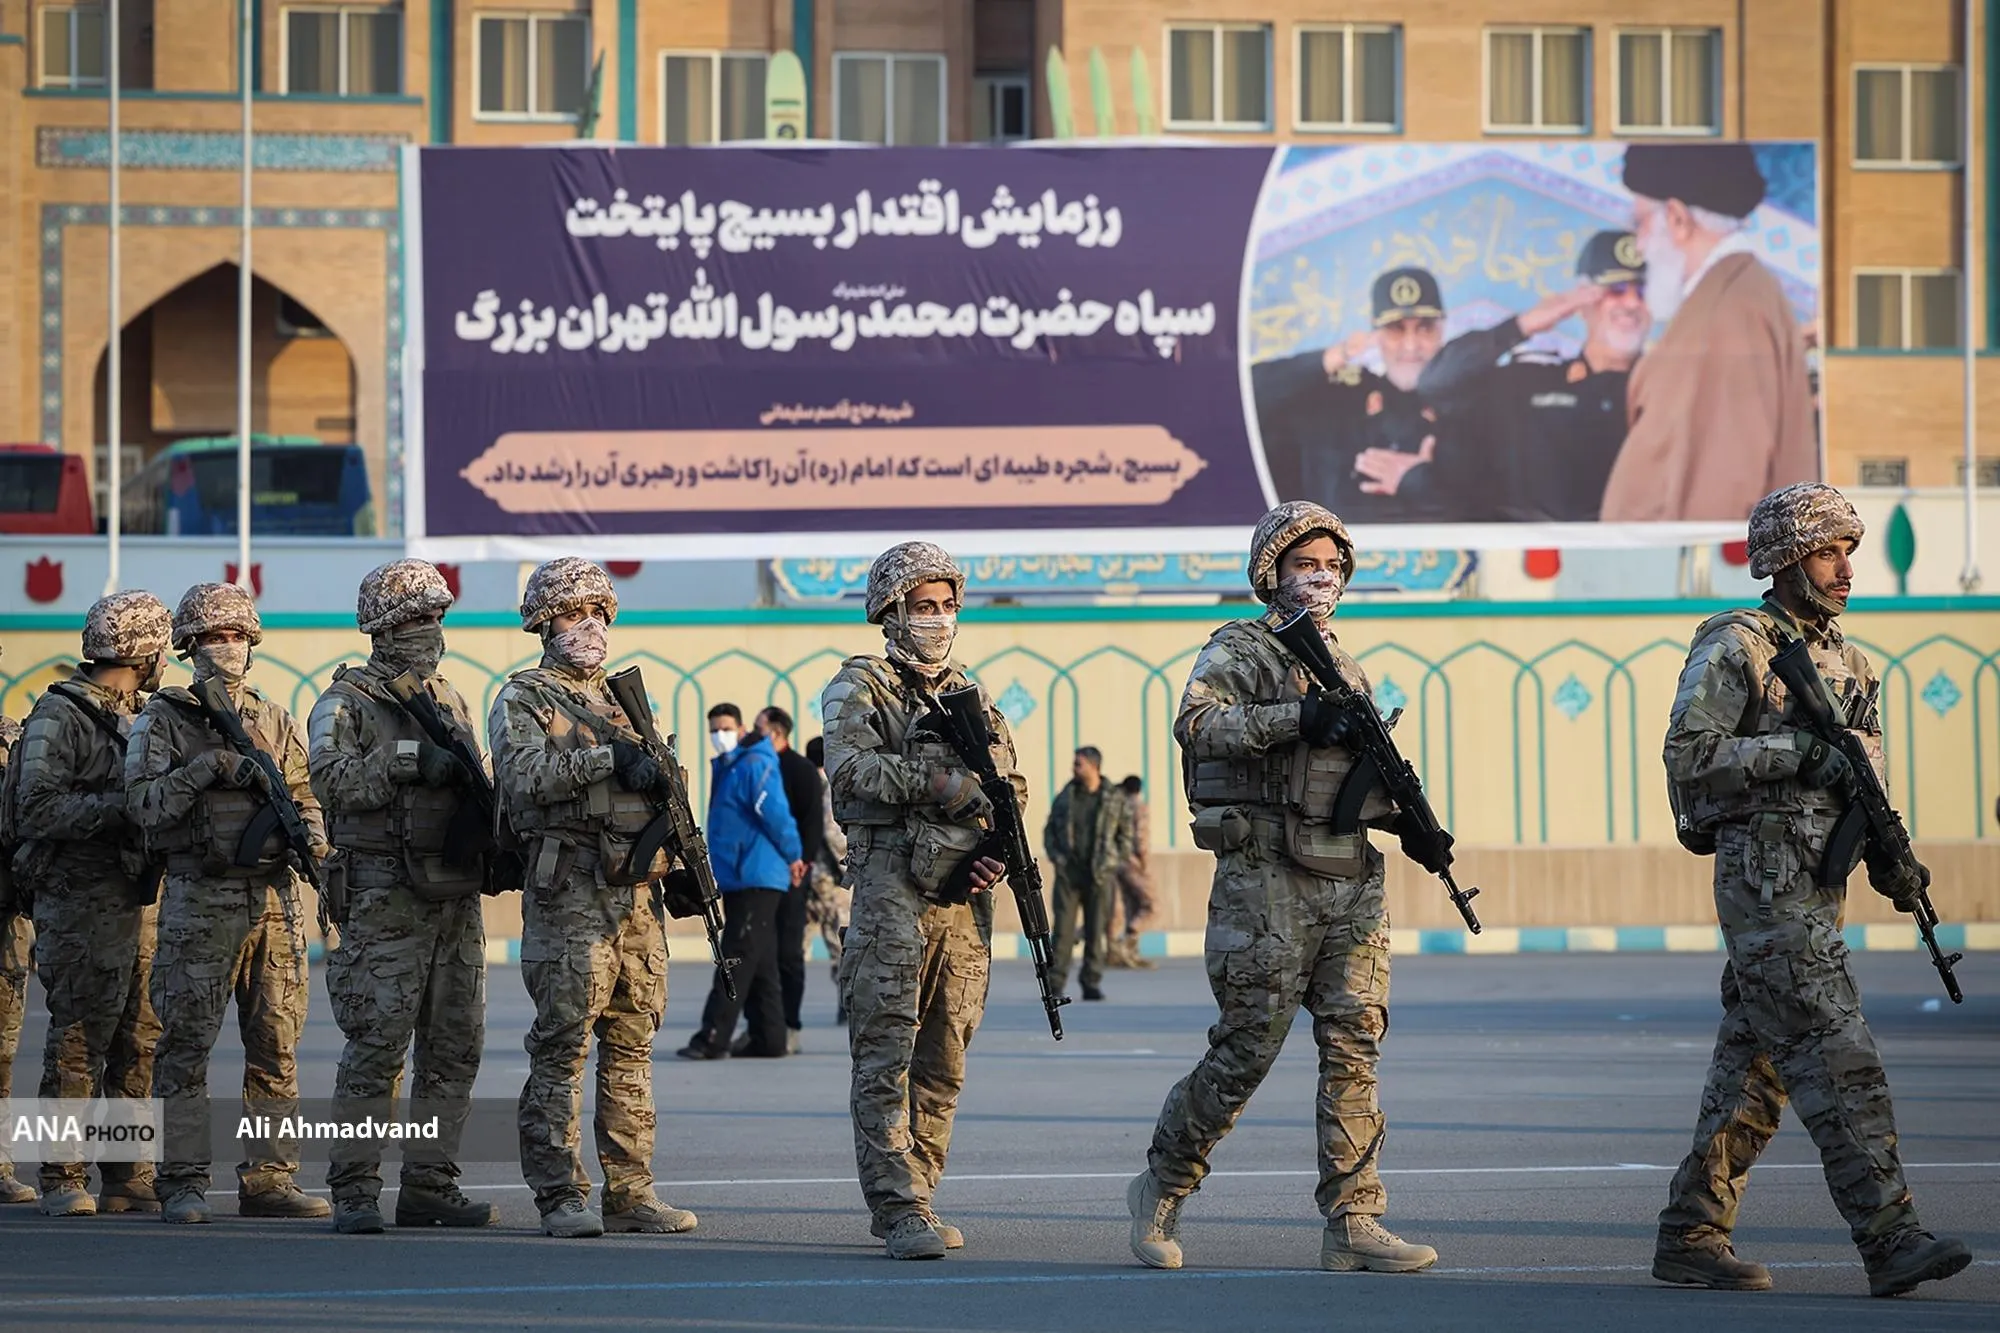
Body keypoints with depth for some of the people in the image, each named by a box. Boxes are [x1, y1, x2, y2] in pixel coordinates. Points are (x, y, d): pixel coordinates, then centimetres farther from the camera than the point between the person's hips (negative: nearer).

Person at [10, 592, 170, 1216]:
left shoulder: (138, 717, 19)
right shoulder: (59, 718, -7)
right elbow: (38, 810, -17)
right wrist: (122, 807, -20)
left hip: (140, 901, 8)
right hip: (81, 902, -8)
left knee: (140, 1042, 6)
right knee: (79, 1041, -6)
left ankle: (130, 1178, 10)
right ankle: (63, 1180, -3)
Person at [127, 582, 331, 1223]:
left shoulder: (274, 721, 15)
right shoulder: (163, 719, 2)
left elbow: (305, 796, 17)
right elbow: (143, 804, -8)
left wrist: (310, 834, -4)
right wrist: (210, 767, -17)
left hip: (275, 899, 4)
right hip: (200, 900, -4)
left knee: (276, 1045, 5)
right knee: (185, 1046, -3)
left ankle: (268, 1177, 10)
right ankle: (182, 1183, 0)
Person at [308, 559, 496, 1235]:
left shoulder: (450, 702, 19)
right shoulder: (347, 704, -2)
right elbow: (331, 776, -19)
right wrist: (411, 761, -24)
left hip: (456, 899, 7)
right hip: (385, 900, -7)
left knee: (454, 1047, 6)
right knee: (376, 1046, -9)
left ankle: (429, 1187, 13)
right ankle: (354, 1193, -6)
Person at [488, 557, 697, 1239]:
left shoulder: (622, 699, 21)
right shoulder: (520, 702, 1)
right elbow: (526, 774, -17)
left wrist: (681, 863, 15)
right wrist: (608, 756, -20)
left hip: (636, 892, 7)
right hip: (568, 894, -7)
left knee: (632, 1046, 7)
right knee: (562, 1047, -7)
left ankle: (631, 1193, 10)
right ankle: (561, 1198, -6)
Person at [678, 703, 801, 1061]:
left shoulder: (754, 765, -12)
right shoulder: (725, 767, 19)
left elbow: (774, 814, -18)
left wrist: (791, 857, -9)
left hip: (756, 880, -10)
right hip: (735, 880, 10)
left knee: (736, 961, -12)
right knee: (760, 965, 11)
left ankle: (713, 1040, -17)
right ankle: (768, 1038, 14)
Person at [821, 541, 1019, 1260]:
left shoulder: (973, 698, 19)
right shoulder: (859, 688, 3)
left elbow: (1009, 788, 20)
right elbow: (849, 768, -14)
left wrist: (999, 849, 1)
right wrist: (934, 781, -21)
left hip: (964, 895, 6)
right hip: (893, 885, -6)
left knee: (944, 1060, 7)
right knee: (887, 1050, -10)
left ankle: (907, 1200, 15)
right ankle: (901, 1208, -14)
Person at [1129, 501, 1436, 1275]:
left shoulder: (1347, 671, 20)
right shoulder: (1241, 651, -1)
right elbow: (1197, 723, -21)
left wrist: (1405, 811, 6)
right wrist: (1295, 717, -29)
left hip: (1351, 887, 6)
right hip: (1267, 883, -6)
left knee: (1355, 1051, 0)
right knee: (1247, 1052, -4)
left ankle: (1353, 1225, 1)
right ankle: (1161, 1190, 14)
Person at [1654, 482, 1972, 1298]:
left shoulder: (1843, 659, 17)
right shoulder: (1734, 649, -8)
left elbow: (1859, 774, 20)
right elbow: (1690, 756, -15)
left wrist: (1889, 859, 4)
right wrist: (1798, 750, -21)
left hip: (1817, 886, 8)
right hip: (1765, 885, -8)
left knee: (1755, 1062, 9)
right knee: (1837, 1059, -14)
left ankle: (1691, 1234, 15)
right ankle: (1890, 1241, -19)